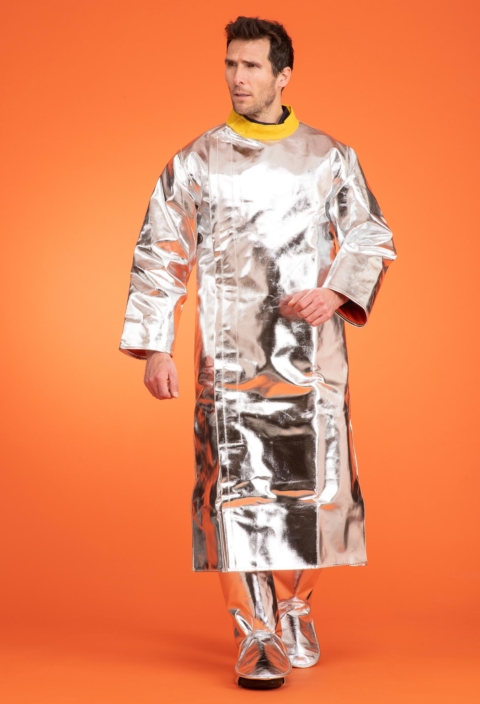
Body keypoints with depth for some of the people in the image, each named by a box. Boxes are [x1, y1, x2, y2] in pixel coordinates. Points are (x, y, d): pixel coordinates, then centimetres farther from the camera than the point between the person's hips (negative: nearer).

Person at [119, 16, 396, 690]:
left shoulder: (329, 156, 7)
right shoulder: (195, 161, 5)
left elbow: (372, 235, 10)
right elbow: (160, 255, 5)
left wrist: (337, 292, -9)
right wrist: (155, 346, -2)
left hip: (311, 351, 1)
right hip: (230, 353, -1)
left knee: (311, 482, 5)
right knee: (237, 489, -6)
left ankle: (295, 606, 28)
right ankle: (258, 639, 2)